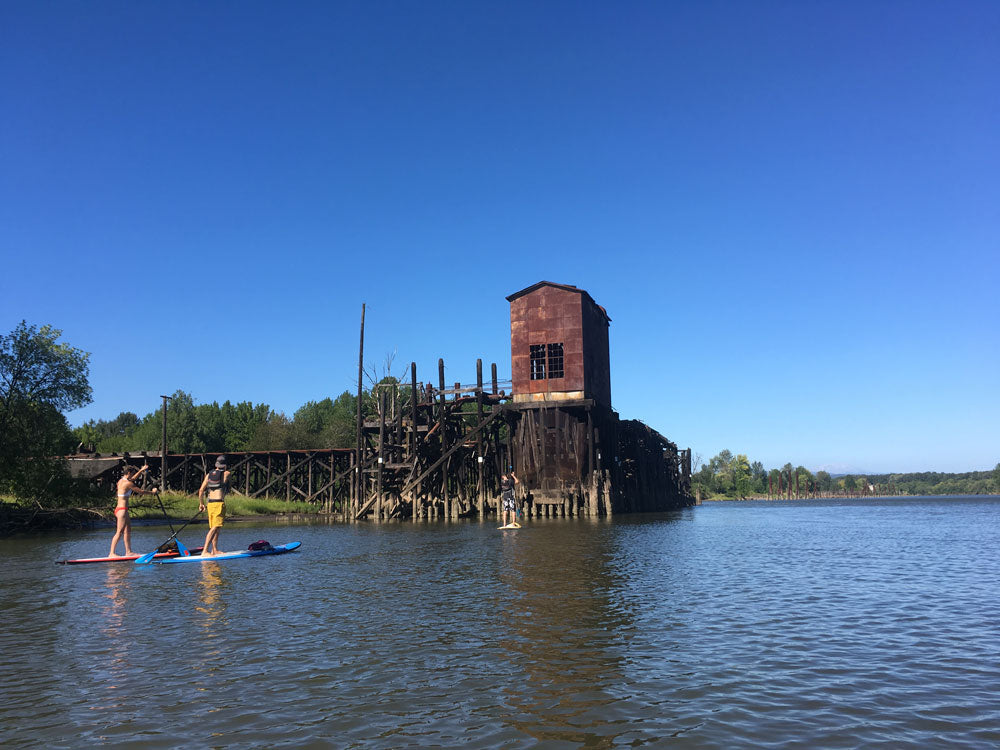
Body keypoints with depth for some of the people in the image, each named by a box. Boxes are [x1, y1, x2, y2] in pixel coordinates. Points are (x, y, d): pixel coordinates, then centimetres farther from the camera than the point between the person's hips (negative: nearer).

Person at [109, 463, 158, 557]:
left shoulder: (121, 481, 11)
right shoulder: (128, 483, -15)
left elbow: (133, 478, 30)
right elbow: (140, 492, -9)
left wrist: (142, 470, 30)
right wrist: (152, 492, 5)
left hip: (120, 509, 10)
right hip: (122, 510, -10)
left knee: (128, 530, 14)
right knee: (119, 532, -9)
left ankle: (128, 551, 18)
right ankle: (111, 553, -9)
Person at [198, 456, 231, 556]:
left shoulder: (209, 474, 11)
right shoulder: (226, 474, -2)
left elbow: (201, 490, 10)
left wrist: (201, 504, 21)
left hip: (210, 504, 7)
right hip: (219, 503, -7)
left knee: (215, 528, 18)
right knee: (215, 528, -12)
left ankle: (214, 550, 23)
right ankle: (205, 551, -22)